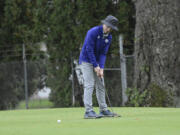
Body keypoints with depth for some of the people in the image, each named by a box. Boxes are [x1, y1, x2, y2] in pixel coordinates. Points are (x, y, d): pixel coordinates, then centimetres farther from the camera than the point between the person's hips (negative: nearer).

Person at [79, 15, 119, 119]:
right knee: (89, 85, -14)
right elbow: (89, 50, -20)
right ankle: (88, 111, -17)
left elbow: (103, 53, 0)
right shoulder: (93, 32, -20)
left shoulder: (109, 37, 1)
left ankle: (103, 110, 13)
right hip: (86, 61, -7)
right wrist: (96, 66, -19)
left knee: (100, 86, 7)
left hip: (97, 62, 7)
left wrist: (101, 68, -12)